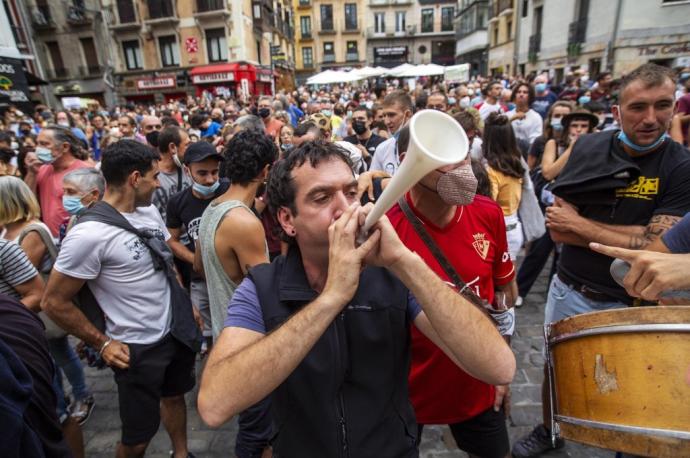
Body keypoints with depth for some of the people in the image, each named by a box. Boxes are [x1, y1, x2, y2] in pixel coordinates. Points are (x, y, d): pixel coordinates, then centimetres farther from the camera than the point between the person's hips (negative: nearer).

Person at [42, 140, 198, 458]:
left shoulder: (149, 211, -2)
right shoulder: (90, 233, -25)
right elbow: (54, 303, -16)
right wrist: (102, 344, -11)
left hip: (175, 331, 7)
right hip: (138, 347, -7)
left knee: (174, 395, 28)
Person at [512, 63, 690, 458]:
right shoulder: (590, 148, -6)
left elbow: (656, 248, -21)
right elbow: (558, 228, -12)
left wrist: (581, 224, -17)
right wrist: (629, 237, -18)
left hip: (628, 303, -2)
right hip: (568, 291, 2)